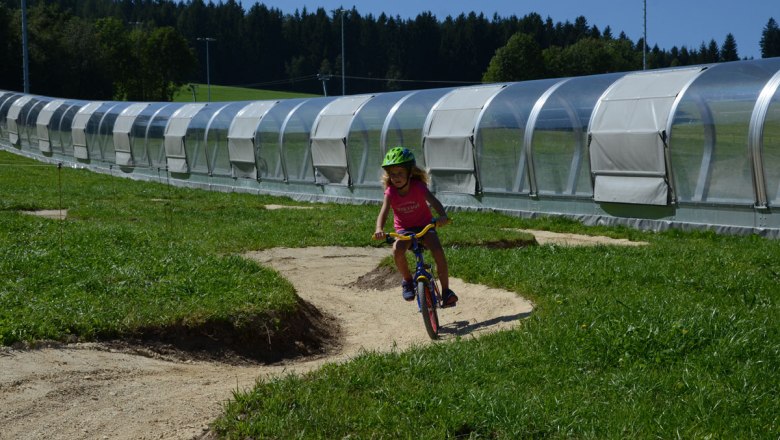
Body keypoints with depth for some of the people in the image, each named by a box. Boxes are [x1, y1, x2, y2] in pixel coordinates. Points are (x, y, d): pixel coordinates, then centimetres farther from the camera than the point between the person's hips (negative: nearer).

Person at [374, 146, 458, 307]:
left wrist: (443, 216, -55)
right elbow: (383, 213, -28)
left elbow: (434, 201, -33)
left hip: (424, 225, -1)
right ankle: (407, 279, -4)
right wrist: (379, 229, -50)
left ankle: (446, 290, -16)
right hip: (404, 229, 1)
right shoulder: (391, 192, -15)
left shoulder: (418, 186, -18)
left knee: (437, 250, -27)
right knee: (397, 250, -31)